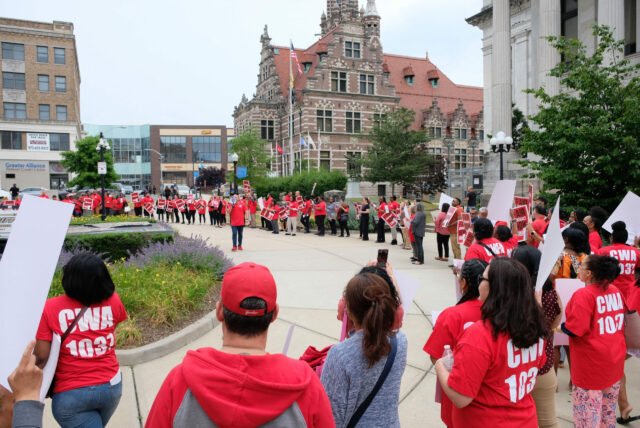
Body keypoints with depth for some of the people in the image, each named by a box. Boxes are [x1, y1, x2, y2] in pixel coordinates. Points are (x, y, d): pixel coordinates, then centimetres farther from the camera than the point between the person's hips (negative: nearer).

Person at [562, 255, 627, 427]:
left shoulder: (584, 295, -21)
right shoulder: (615, 291, 1)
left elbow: (574, 330, -24)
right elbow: (622, 319, 15)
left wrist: (561, 325, -4)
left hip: (592, 364, -8)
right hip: (615, 361, 8)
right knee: (608, 413, 21)